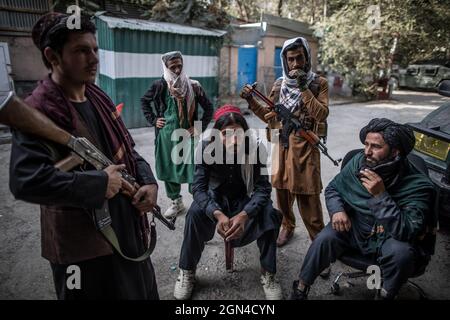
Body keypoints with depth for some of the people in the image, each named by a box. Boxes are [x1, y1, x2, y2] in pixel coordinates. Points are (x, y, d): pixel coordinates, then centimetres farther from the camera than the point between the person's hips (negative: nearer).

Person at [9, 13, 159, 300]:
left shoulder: (99, 99, 5)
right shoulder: (38, 111, -20)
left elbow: (127, 150, 10)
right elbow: (26, 181, -32)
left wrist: (148, 182, -8)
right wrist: (100, 183, -25)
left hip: (126, 226, 8)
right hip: (82, 242, -7)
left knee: (141, 291, 27)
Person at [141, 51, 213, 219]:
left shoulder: (193, 86, -4)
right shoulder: (160, 85, -2)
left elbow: (208, 107, 5)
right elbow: (144, 101, 14)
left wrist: (200, 128, -2)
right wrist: (152, 120, 5)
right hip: (166, 135, 2)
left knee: (193, 170, -1)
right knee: (167, 169, 11)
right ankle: (176, 202, 28)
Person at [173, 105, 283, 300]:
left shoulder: (254, 149, -23)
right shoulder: (207, 148, -23)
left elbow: (263, 187, -23)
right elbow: (198, 187, -25)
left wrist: (244, 214, -41)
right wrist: (217, 213, -44)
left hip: (245, 198, 0)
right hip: (216, 197, 0)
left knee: (269, 214, -27)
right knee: (195, 213, -28)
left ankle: (268, 273, -5)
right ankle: (187, 272, -6)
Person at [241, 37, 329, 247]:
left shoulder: (319, 84, -1)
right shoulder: (279, 84, 8)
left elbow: (321, 114, -15)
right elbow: (269, 116, 11)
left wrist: (303, 88, -18)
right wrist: (251, 101, -3)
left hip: (305, 147, -4)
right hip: (281, 146, 4)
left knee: (307, 195, -4)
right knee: (282, 189, 13)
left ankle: (319, 237, 13)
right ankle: (287, 226, 35)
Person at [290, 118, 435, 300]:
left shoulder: (418, 185, -21)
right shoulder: (358, 162, -10)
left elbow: (408, 232, -30)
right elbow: (332, 188, 4)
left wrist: (380, 195, -38)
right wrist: (337, 210, -17)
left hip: (388, 239, -2)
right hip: (354, 229, 2)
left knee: (401, 252, -33)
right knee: (325, 238, -24)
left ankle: (386, 295, -4)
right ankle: (300, 289, -5)